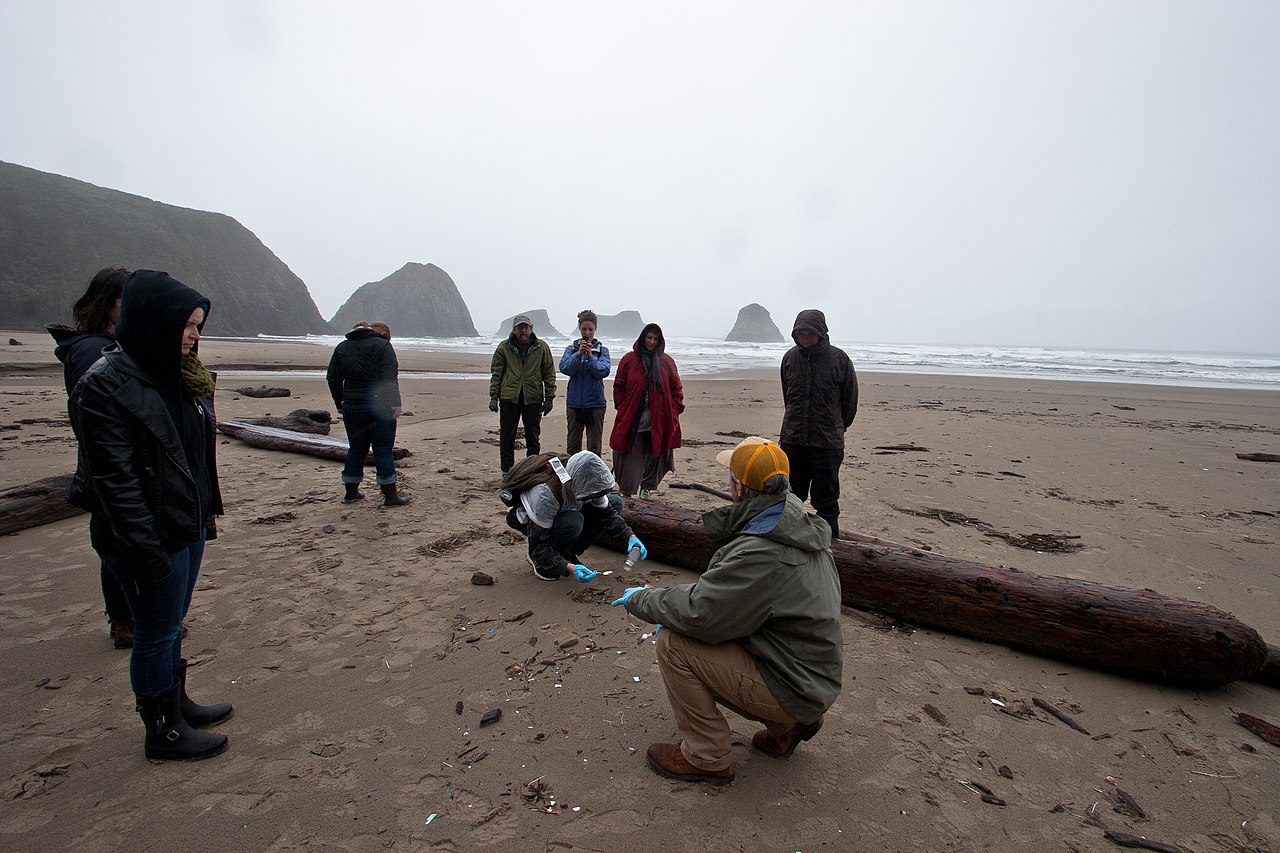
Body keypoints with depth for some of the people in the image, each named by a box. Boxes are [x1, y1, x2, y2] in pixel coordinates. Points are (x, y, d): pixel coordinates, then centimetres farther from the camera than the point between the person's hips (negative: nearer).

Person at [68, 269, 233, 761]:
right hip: (150, 537, -8)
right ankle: (163, 732, 26)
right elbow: (115, 480, -20)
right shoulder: (104, 385, -18)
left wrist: (205, 514, 15)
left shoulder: (176, 376, 7)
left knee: (171, 625, 22)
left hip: (188, 527, 8)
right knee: (156, 633, 8)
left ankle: (176, 705, 39)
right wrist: (147, 551, -19)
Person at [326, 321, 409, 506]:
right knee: (383, 450, -2)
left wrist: (340, 404, 16)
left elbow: (332, 378, 13)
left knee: (356, 449, 15)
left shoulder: (342, 347, 15)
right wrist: (395, 404, -15)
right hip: (379, 406, -5)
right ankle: (391, 495, 0)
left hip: (351, 407, 5)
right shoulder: (382, 345, -4)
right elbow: (390, 378, -15)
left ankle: (351, 492, 23)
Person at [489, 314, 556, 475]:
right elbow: (496, 373, 5)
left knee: (533, 438, 7)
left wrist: (549, 399, -2)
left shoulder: (542, 347, 3)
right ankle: (506, 472, 18)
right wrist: (493, 396, -3)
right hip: (508, 398, 1)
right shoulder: (504, 347, 4)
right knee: (506, 437, 7)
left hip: (533, 399, 0)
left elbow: (549, 374, 3)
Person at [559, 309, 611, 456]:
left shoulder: (602, 350, 2)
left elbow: (604, 371, -12)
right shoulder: (571, 348, 5)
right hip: (574, 403, 1)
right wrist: (578, 354, -22)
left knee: (594, 446, 3)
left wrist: (590, 356, -24)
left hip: (595, 403, -1)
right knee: (572, 445, 9)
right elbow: (564, 368, -10)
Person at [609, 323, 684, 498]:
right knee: (631, 456, 1)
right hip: (632, 418, -2)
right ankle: (627, 490, 12)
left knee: (655, 454, 10)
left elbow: (676, 388, 9)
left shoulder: (667, 362, 8)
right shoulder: (629, 360, 3)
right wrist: (621, 408, -3)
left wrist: (675, 410, 0)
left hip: (659, 420, 2)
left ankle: (647, 487, 26)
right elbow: (619, 387, 5)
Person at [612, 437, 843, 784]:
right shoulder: (804, 527, 1)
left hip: (793, 689, -9)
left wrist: (640, 599, -9)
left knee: (673, 642, -13)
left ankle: (707, 758, 4)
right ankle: (785, 727, 20)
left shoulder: (761, 553, -30)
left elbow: (698, 613, -27)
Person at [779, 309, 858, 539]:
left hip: (827, 443, -3)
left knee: (826, 502, 4)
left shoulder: (839, 359, -7)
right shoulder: (790, 357, 2)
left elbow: (850, 401, 3)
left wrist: (836, 427, 11)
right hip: (792, 440, 4)